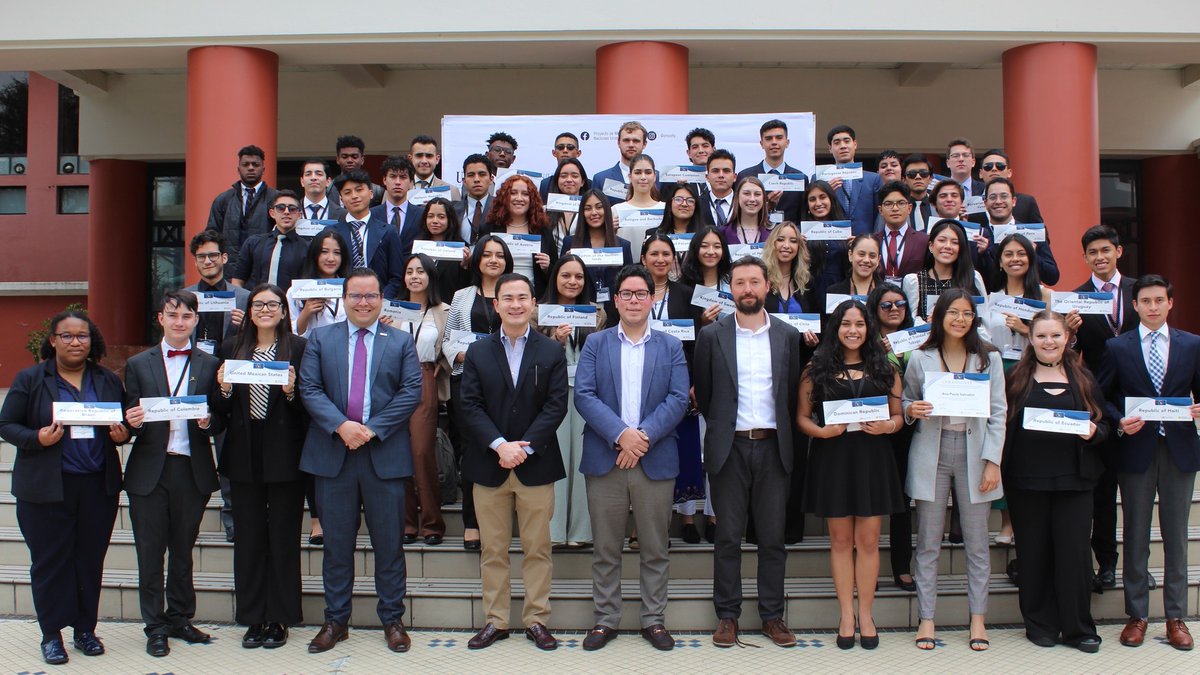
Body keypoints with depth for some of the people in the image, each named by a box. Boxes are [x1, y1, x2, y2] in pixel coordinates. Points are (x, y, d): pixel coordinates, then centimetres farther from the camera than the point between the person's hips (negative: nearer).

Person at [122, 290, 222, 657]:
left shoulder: (210, 365, 6)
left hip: (193, 470, 0)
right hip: (150, 471, 0)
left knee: (183, 550, 12)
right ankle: (156, 627, 16)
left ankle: (180, 618, 25)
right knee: (150, 553, 5)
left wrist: (208, 423, -16)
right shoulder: (138, 364, 7)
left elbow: (220, 421, 5)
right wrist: (132, 422, -17)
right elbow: (129, 418, 5)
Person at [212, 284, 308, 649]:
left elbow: (308, 408, -2)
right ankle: (253, 618, 20)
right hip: (244, 456, 3)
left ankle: (279, 619, 15)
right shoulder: (231, 348, 9)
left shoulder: (299, 348, -1)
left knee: (283, 537, 4)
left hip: (284, 456, -3)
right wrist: (224, 388, -10)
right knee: (248, 539, 9)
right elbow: (222, 410, 10)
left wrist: (291, 391, -21)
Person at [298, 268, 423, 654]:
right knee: (337, 543, 9)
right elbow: (309, 389, 0)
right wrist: (341, 426, -15)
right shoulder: (320, 340, 9)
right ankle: (336, 620, 21)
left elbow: (412, 391, -2)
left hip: (385, 454, -1)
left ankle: (392, 620, 18)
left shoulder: (402, 342, 7)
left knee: (389, 544, 6)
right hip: (333, 453, 1)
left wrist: (372, 429, -13)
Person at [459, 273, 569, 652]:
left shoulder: (551, 352, 4)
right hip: (488, 464, 1)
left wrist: (525, 447, -14)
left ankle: (536, 620, 15)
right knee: (493, 550, 8)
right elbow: (471, 406, -2)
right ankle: (495, 621, 18)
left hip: (536, 464, -1)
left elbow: (556, 405, -4)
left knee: (537, 549, 5)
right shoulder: (477, 353, 7)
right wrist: (500, 446, -15)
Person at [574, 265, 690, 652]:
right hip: (604, 459, 0)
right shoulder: (595, 344, 7)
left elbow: (678, 398, -2)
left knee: (655, 548, 7)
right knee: (605, 549, 7)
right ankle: (605, 620, 18)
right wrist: (620, 434, -17)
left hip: (655, 460, 0)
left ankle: (654, 621, 19)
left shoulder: (671, 347, 9)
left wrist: (644, 437, -15)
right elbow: (583, 395, -4)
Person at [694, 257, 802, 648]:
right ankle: (727, 616, 14)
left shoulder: (788, 336, 6)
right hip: (730, 447, -1)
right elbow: (703, 393, 7)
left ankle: (772, 616, 17)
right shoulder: (712, 336, 2)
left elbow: (793, 393, 10)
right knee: (728, 538, 5)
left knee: (773, 538, 6)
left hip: (773, 447, 1)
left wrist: (782, 432, 6)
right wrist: (720, 426, 7)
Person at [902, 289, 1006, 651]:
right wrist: (911, 411, -12)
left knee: (976, 541, 6)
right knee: (928, 542, 4)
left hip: (973, 453, 0)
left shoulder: (989, 358, 4)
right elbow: (907, 403, 12)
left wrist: (992, 462, -4)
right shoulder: (920, 359, 3)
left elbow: (998, 413, 3)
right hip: (931, 454, 0)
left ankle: (977, 618, 17)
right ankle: (926, 618, 12)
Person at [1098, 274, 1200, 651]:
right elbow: (1102, 397, 4)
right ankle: (1136, 616, 16)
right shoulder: (1117, 348, 3)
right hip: (1135, 450, -1)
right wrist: (1120, 422, -13)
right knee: (1136, 537, 6)